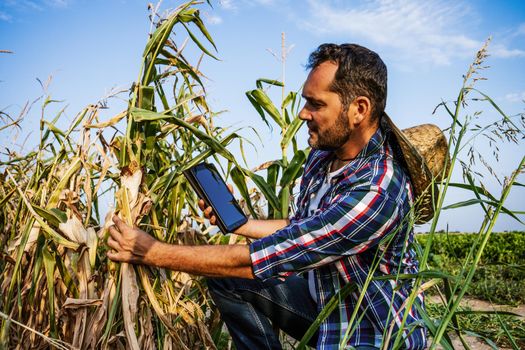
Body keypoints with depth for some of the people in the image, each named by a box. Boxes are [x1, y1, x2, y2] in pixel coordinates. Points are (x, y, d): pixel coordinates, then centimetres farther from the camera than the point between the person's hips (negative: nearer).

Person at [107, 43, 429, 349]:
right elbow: (300, 229, 12)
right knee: (227, 281, 1)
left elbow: (263, 259, -30)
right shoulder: (323, 155, -3)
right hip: (323, 298, 8)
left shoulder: (378, 191, -31)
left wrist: (152, 252, -24)